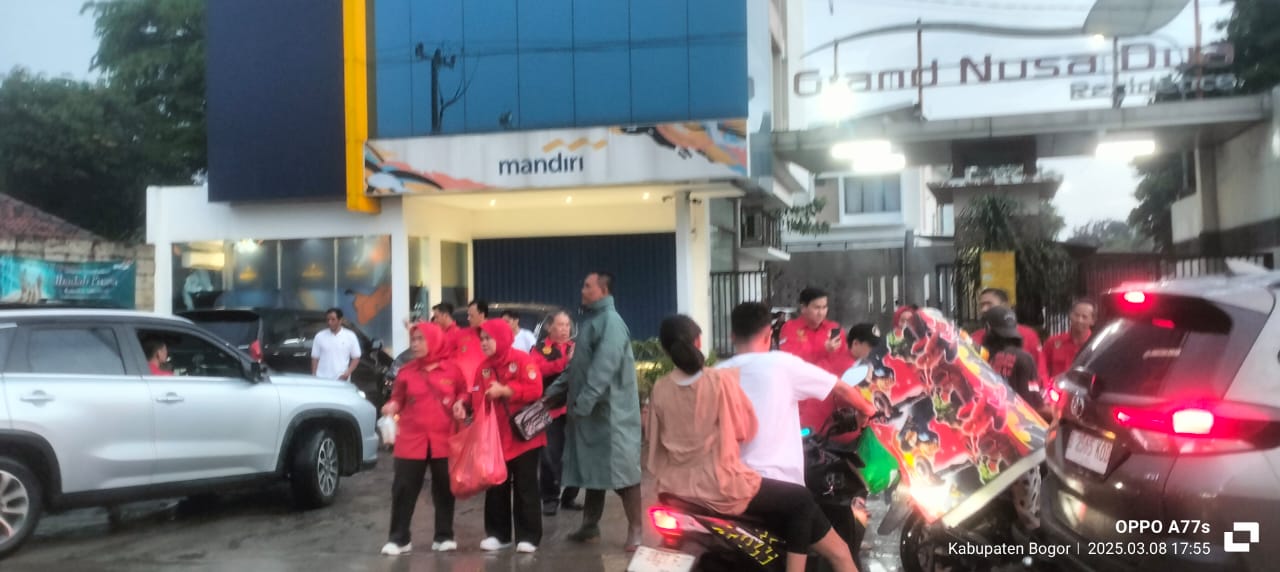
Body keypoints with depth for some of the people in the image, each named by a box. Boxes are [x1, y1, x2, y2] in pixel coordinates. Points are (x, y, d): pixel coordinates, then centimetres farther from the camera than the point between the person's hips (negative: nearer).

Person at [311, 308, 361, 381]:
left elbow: (356, 358, 5)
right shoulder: (320, 336, 5)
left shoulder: (350, 336, 2)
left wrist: (347, 373, -8)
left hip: (341, 380, -1)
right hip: (322, 380, 1)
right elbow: (315, 358, 8)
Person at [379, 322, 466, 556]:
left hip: (443, 440, 0)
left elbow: (463, 392, 11)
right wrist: (392, 407, -16)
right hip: (411, 439, 0)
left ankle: (444, 537, 21)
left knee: (444, 489, 8)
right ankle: (399, 539, 10)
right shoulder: (406, 371, 2)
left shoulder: (452, 369, 0)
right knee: (403, 489, 0)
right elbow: (398, 398, 6)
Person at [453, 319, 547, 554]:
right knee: (496, 487, 10)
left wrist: (505, 391, -21)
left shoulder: (522, 360, -9)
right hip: (494, 436, 6)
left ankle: (528, 536, 7)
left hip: (523, 435, -6)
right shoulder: (483, 367, 9)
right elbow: (478, 397, 10)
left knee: (525, 487, 1)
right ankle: (497, 534, 20)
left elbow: (535, 389, -18)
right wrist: (465, 404, -10)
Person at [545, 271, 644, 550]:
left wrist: (583, 402, -27)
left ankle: (635, 529, 4)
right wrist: (554, 390, 12)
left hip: (611, 411, -9)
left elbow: (604, 368, -24)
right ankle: (590, 525, 25)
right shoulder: (590, 320, 16)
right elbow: (577, 364, 20)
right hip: (590, 411, 9)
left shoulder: (611, 321, -14)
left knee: (621, 468, -4)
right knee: (592, 469, 15)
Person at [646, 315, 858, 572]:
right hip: (722, 487, -6)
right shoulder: (721, 379, -14)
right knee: (801, 500, 13)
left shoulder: (659, 390, -1)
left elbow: (655, 442, 7)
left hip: (676, 487, 6)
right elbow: (747, 429, -4)